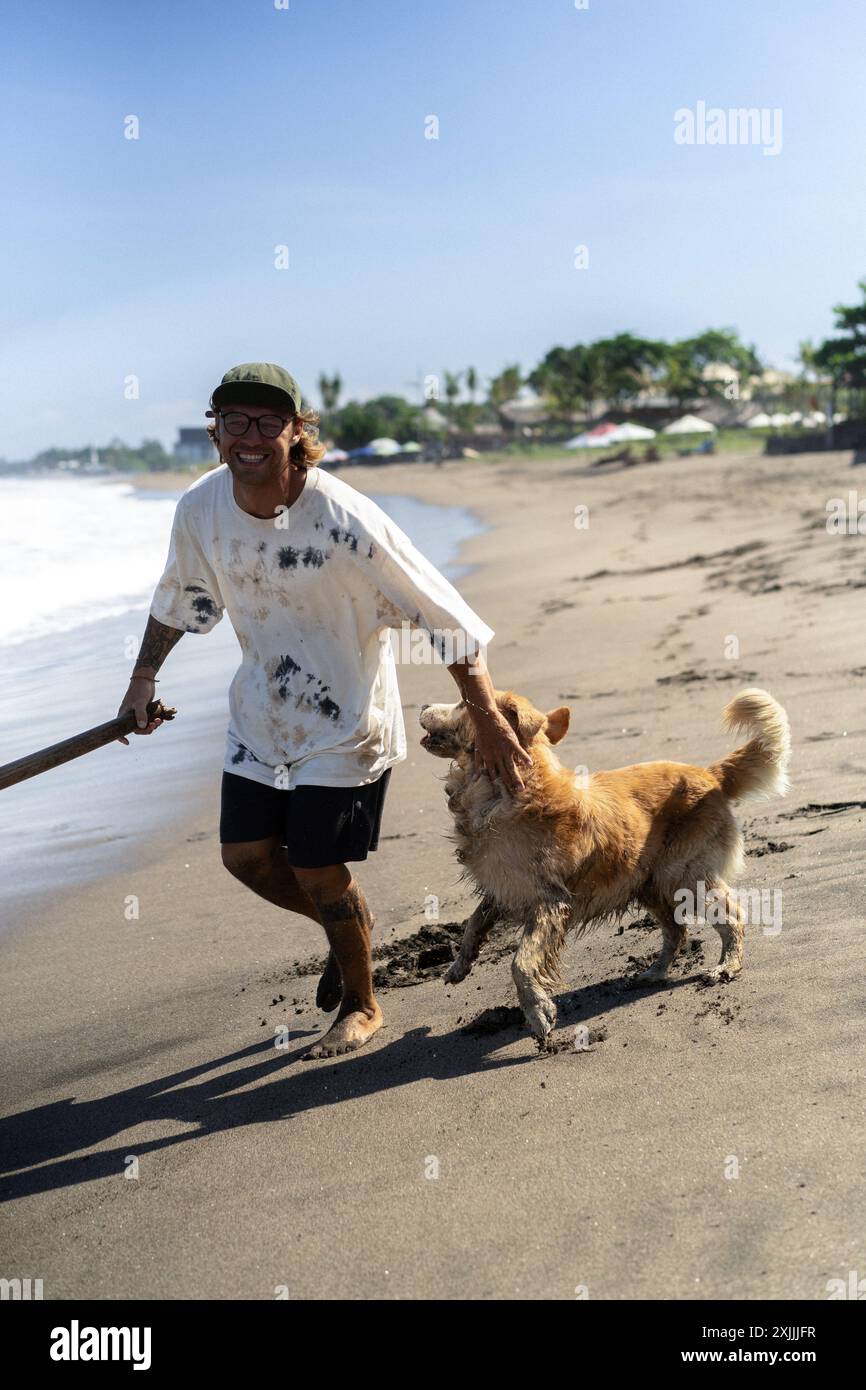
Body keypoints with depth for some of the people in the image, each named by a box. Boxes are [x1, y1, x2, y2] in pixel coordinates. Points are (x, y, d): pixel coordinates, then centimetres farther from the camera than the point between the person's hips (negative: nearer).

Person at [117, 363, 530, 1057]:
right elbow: (180, 596, 12)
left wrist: (488, 723, -24)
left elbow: (445, 616, -23)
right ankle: (349, 929, 37)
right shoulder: (201, 508, -11)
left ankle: (361, 1006, 25)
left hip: (346, 718, -6)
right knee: (246, 853, 8)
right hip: (262, 711, 6)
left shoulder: (346, 521, -28)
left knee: (319, 870, -2)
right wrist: (144, 678, 11)